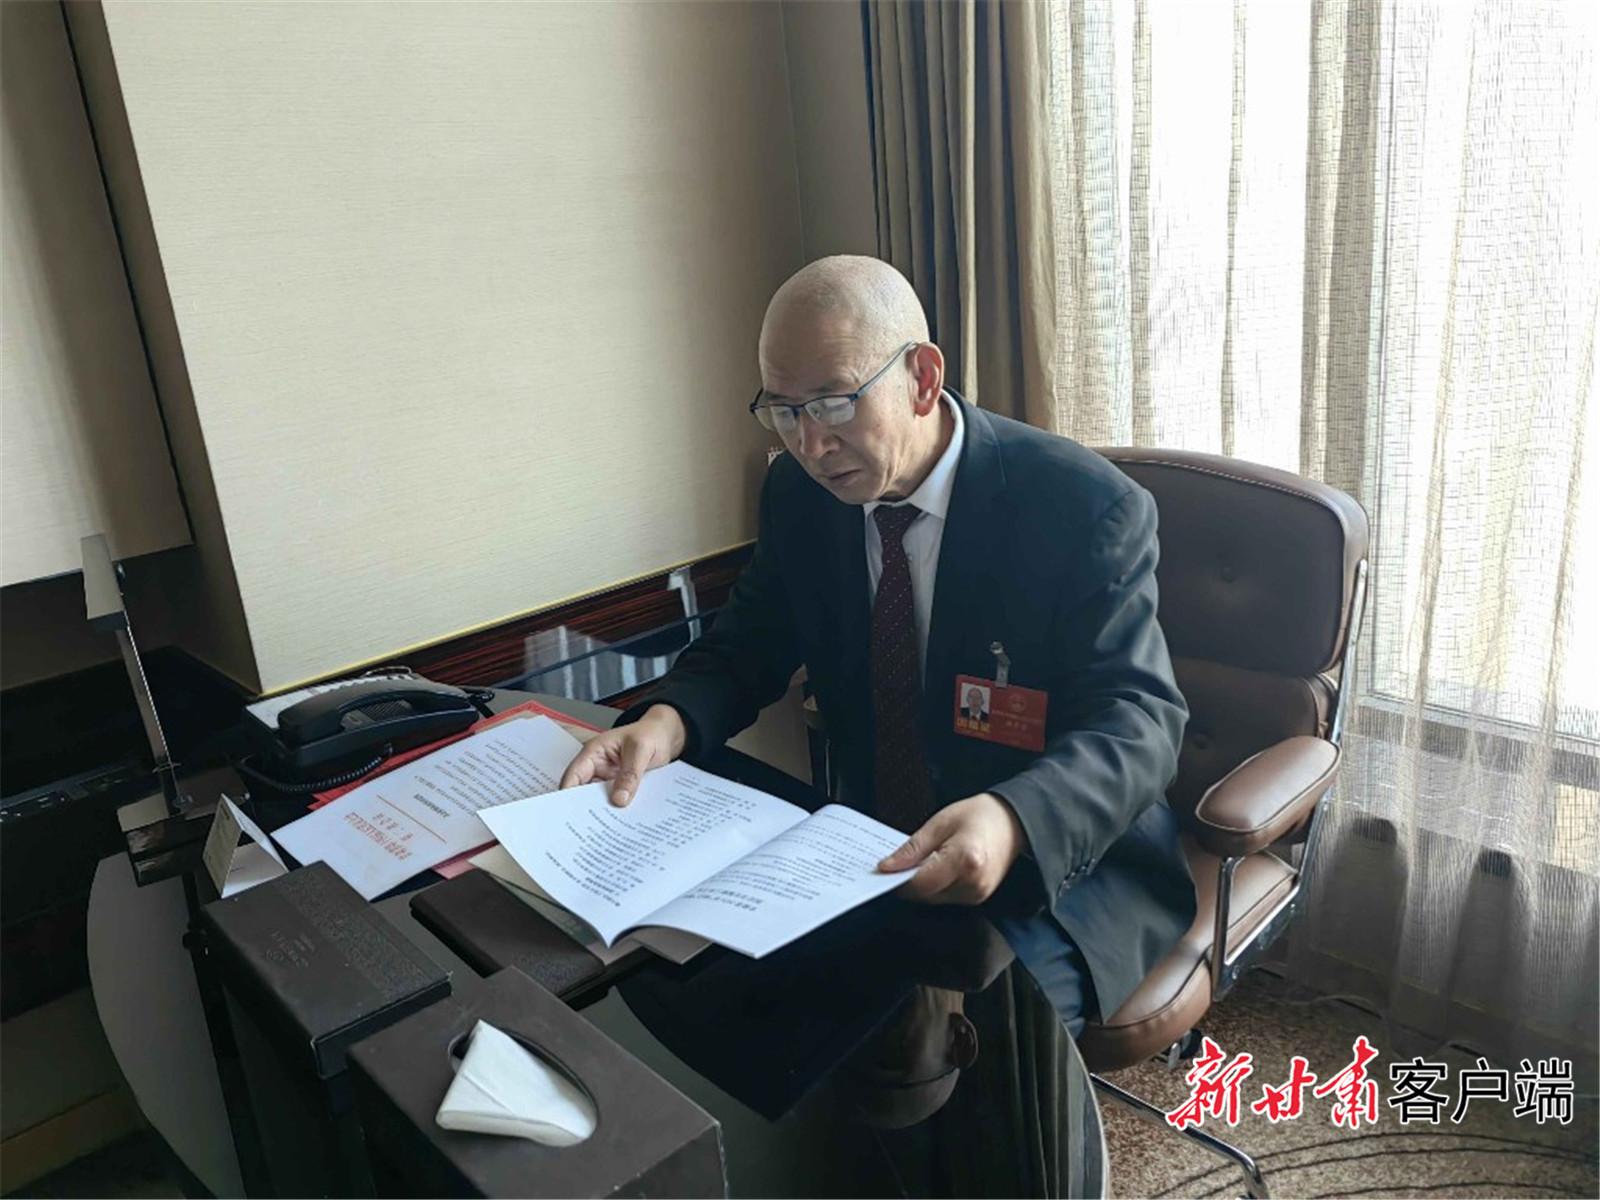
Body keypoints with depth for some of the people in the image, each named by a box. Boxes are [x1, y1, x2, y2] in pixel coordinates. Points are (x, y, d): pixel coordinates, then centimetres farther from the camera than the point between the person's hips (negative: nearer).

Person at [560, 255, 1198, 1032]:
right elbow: (746, 647, 5)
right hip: (880, 845, 5)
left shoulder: (1085, 506, -17)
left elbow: (1139, 718, -19)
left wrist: (1013, 822, -41)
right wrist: (668, 720, -19)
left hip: (1062, 856, -4)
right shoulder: (799, 492, -2)